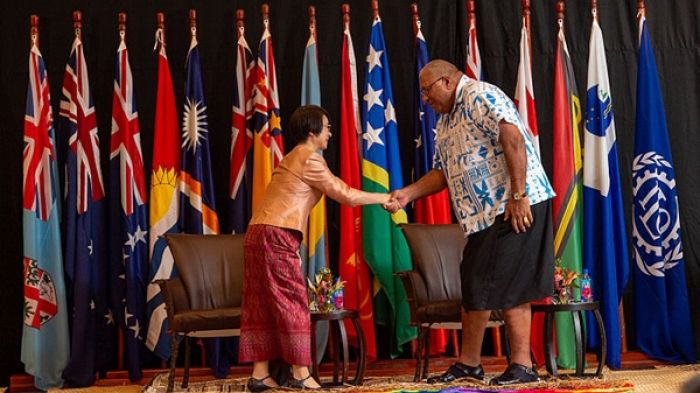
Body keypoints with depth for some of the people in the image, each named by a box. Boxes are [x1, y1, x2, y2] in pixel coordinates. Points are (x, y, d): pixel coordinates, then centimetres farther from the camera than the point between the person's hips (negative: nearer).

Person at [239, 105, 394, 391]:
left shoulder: (295, 158, 25)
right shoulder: (309, 159, -6)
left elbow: (336, 188, 22)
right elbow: (346, 196, -4)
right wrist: (383, 198, 6)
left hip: (260, 235, 10)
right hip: (276, 237, -10)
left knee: (263, 306, 7)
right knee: (292, 303, -4)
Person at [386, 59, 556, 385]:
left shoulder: (479, 96, -10)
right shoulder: (445, 123, 20)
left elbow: (513, 138, -21)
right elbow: (442, 173, 23)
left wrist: (518, 196, -24)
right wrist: (406, 194, 10)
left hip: (517, 207, -10)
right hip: (483, 215, 10)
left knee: (509, 288, -7)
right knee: (474, 287, 13)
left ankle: (522, 366, 1)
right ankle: (469, 362, 23)